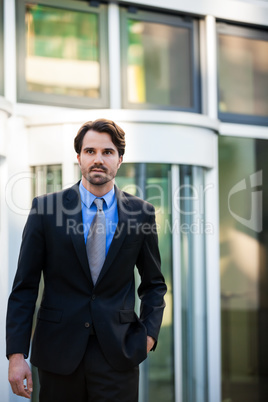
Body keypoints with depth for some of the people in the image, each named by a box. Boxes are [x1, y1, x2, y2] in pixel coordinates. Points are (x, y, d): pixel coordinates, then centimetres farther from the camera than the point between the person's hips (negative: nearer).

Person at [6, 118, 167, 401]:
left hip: (118, 353, 0)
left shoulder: (141, 212, 4)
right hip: (58, 352, 0)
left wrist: (148, 334, 0)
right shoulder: (45, 208, 0)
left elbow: (154, 283, 14)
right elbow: (24, 286, -1)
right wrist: (17, 354, -8)